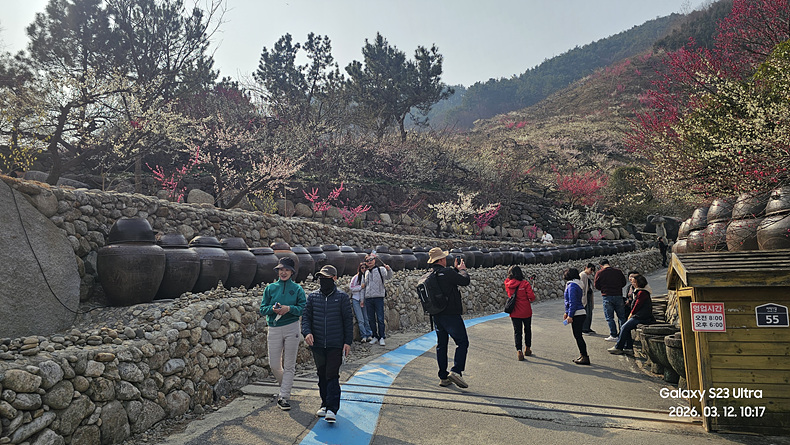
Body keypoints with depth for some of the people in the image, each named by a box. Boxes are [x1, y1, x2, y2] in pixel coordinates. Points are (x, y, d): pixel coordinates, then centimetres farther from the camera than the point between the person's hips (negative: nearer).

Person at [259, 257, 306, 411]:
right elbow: (262, 309, 4)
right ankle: (285, 385, 34)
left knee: (289, 365, 1)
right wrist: (272, 309, -17)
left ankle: (284, 397, 9)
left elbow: (303, 308, -5)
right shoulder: (270, 288, 7)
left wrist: (289, 308, -21)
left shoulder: (297, 289, 2)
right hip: (274, 329, 2)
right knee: (274, 364, 6)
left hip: (292, 329, -2)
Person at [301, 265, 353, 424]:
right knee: (322, 375, 14)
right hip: (317, 344, 4)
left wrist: (348, 341, -3)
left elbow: (348, 320, 0)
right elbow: (306, 316, 7)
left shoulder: (342, 297, -2)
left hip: (336, 345, -3)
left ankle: (332, 409, -3)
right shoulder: (313, 296, 5)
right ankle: (325, 404, 28)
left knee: (332, 376, -6)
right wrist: (307, 332, -11)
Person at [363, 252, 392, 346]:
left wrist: (389, 270, -32)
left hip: (378, 297, -5)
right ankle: (375, 336, 18)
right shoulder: (367, 272, 17)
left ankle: (381, 337, 1)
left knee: (380, 318, -5)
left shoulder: (381, 269, 2)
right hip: (368, 298, 5)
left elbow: (388, 277, -14)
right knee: (371, 319, 8)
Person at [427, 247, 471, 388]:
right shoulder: (447, 272, -16)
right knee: (462, 342, 0)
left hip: (437, 315, 8)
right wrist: (462, 269, 9)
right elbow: (465, 281, -7)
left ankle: (443, 377, 17)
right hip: (451, 315, -8)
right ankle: (456, 371, -11)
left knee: (441, 345, 13)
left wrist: (455, 269, 22)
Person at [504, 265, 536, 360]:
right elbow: (532, 297, -13)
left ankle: (519, 351, -5)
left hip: (514, 313, 1)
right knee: (527, 330, 20)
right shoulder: (525, 283, -14)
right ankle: (527, 349, 32)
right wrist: (530, 300, 6)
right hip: (526, 312, -1)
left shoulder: (507, 284, -6)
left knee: (517, 331, 7)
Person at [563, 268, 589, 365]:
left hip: (577, 315, -10)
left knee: (578, 336, -4)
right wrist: (566, 312, 24)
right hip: (580, 313, 10)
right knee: (578, 336, 14)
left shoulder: (572, 286, -15)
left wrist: (570, 315, -18)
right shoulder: (576, 285, 16)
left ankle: (585, 357, -1)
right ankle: (582, 355, 20)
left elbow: (573, 302, -20)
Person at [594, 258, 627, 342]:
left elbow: (596, 286, -1)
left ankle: (613, 336, 1)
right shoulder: (618, 271, 4)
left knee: (609, 317, 3)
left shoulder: (600, 273, -5)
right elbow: (624, 283, 12)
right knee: (622, 316, 14)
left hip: (607, 297, -3)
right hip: (618, 295, 3)